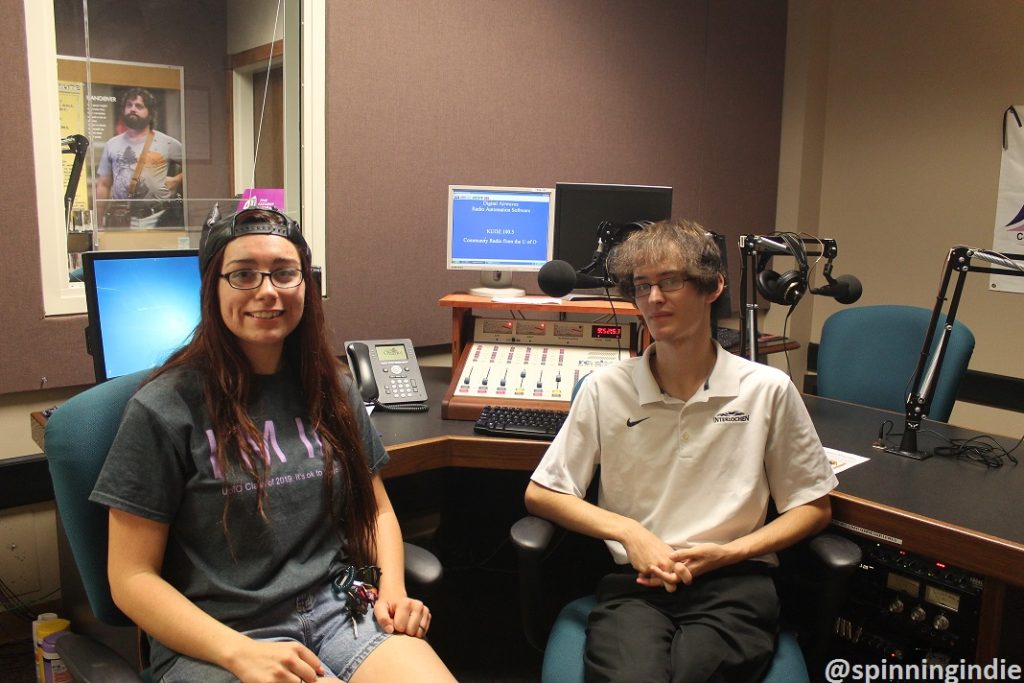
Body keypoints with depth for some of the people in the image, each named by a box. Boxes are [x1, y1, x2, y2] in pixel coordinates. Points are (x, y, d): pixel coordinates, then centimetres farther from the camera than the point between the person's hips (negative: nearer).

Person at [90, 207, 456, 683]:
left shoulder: (331, 389, 7)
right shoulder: (165, 409, -7)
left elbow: (376, 509, 17)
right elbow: (132, 578, -5)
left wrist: (392, 589, -2)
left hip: (339, 608, 4)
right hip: (213, 640, -4)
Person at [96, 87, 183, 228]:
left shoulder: (167, 143, 3)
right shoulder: (112, 144, 12)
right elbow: (103, 186, 14)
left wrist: (176, 180, -3)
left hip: (158, 221, -2)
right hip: (121, 220, 2)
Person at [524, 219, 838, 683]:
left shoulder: (768, 390, 4)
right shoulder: (605, 389, 4)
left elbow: (814, 508, 11)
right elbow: (539, 494, 8)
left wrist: (727, 552, -5)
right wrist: (629, 532, -6)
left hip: (734, 582, 0)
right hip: (635, 580, 0)